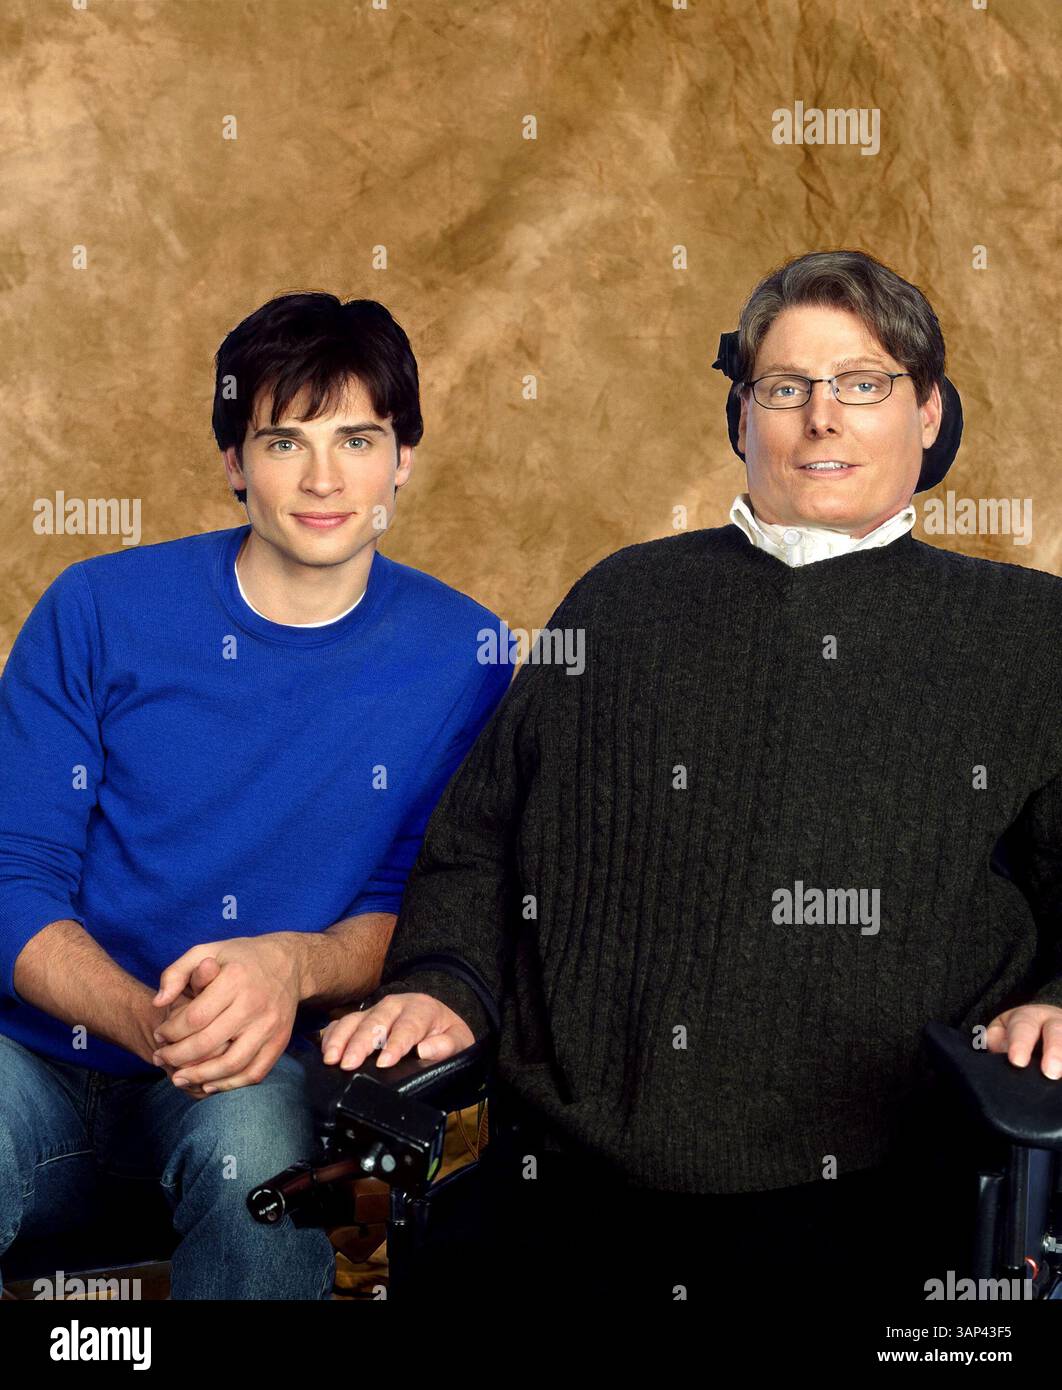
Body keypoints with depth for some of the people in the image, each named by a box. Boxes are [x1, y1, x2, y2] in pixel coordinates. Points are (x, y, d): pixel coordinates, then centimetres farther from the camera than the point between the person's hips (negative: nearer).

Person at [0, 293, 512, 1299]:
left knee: (255, 1142, -33)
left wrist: (291, 967, -20)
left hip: (254, 1070, 1)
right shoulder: (98, 611, -3)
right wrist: (147, 1020, -21)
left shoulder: (462, 655, -2)